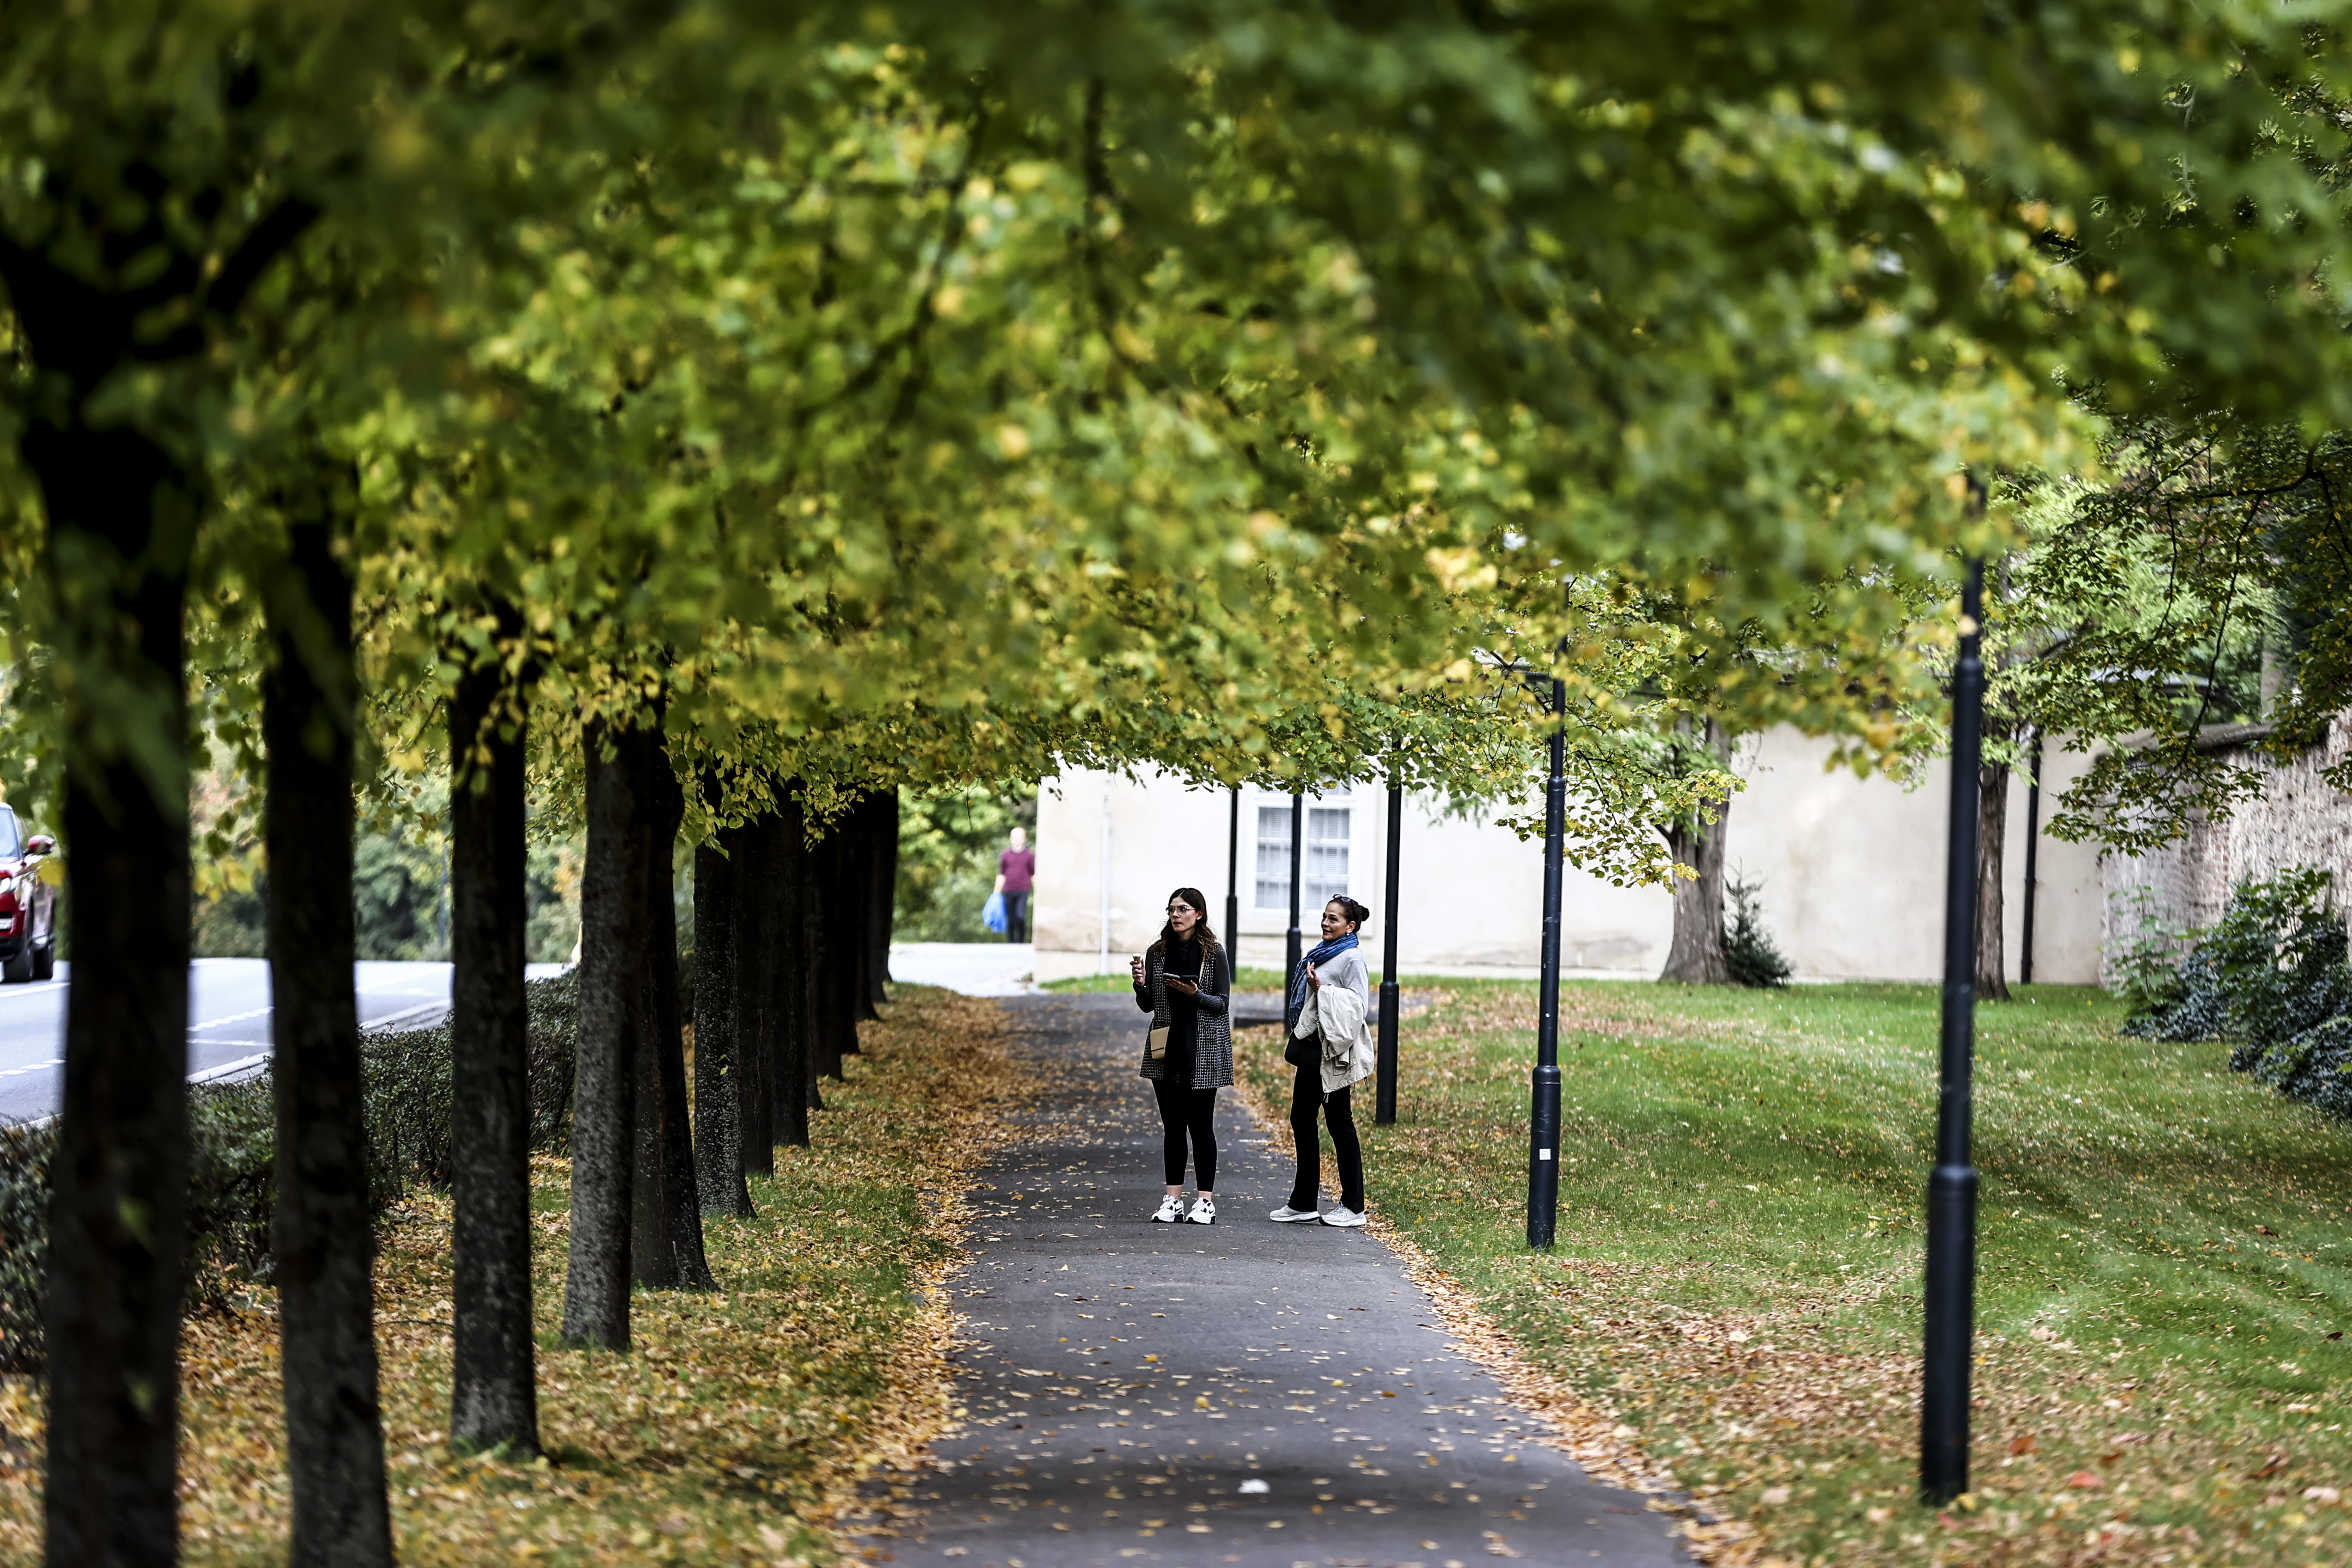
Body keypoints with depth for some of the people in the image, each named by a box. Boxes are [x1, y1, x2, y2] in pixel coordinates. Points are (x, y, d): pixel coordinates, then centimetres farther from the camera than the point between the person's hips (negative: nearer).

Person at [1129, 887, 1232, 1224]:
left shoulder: (1214, 954, -2)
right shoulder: (1157, 953, 7)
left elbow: (1222, 1003, -3)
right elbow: (1147, 1005, 8)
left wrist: (1195, 995, -20)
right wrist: (1141, 984, -12)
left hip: (1203, 1051, -4)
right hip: (1167, 1051, 4)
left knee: (1201, 1125, -3)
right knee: (1172, 1126, 6)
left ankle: (1206, 1202, 1)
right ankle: (1173, 1201, 10)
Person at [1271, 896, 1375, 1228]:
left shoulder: (1352, 959, -10)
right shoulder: (1321, 954, 16)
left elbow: (1359, 1005, -19)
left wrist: (1322, 989, -22)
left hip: (1332, 1053, -10)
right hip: (1311, 1050, 10)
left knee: (1340, 1123, -5)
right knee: (1301, 1120, 10)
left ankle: (1353, 1207, 0)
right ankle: (1303, 1203, 16)